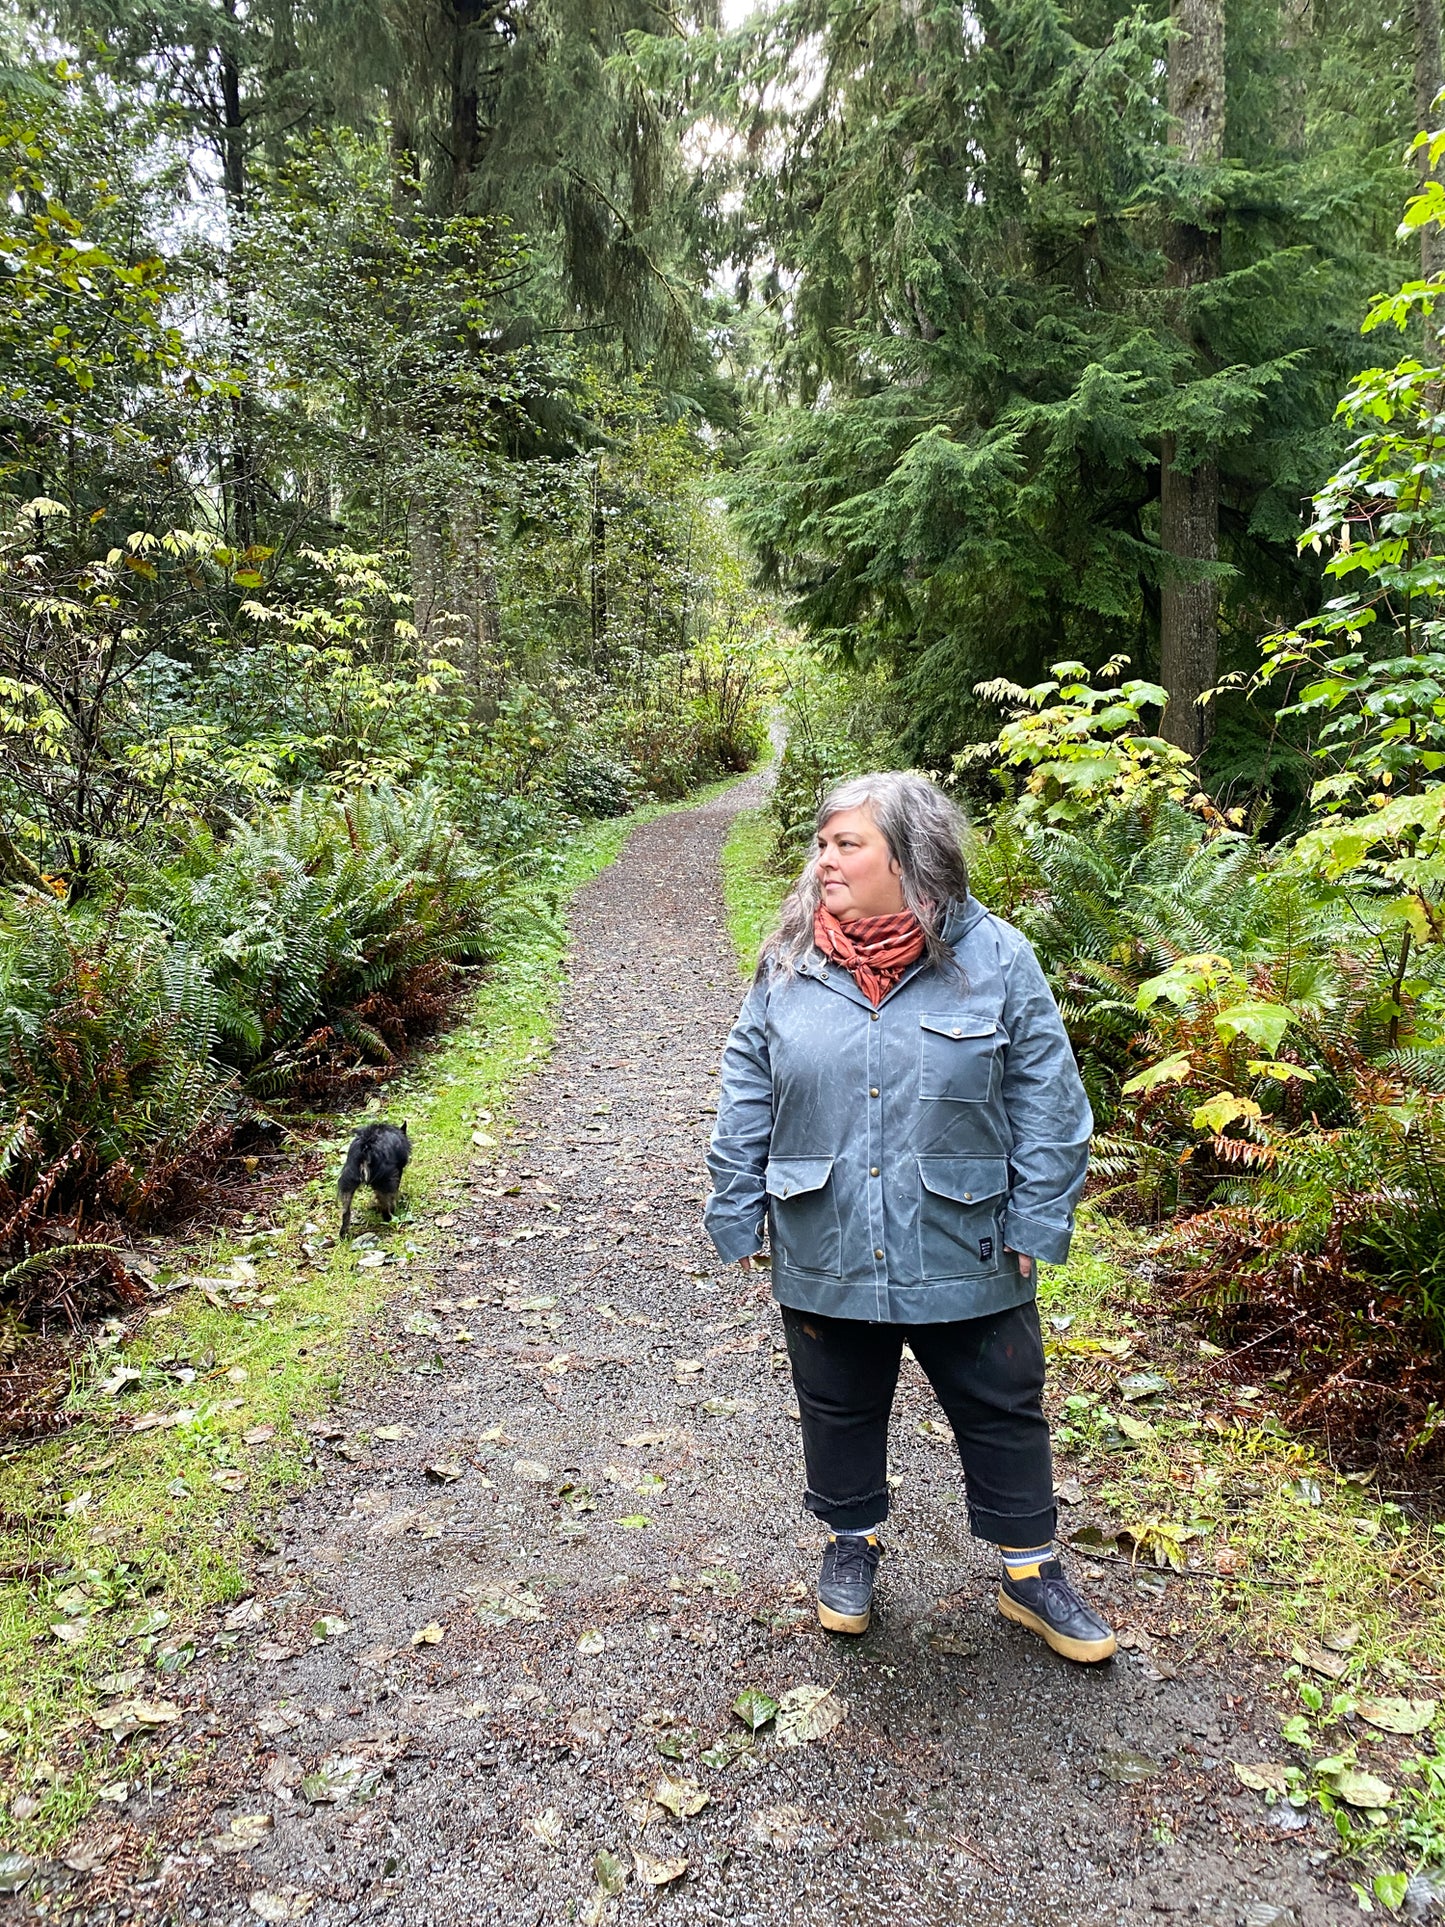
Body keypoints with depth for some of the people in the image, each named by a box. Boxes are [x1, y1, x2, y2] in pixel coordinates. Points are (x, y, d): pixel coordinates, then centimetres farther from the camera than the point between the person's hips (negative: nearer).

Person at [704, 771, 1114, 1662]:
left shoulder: (995, 958, -10)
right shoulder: (791, 963, -4)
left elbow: (1047, 1103, -5)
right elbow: (746, 1096, 2)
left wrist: (1036, 1223, -7)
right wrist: (739, 1213, 1)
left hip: (964, 1254, -1)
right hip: (825, 1253, 2)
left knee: (1004, 1414, 15)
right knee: (839, 1412, 19)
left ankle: (1030, 1572, 36)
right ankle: (851, 1542, 44)